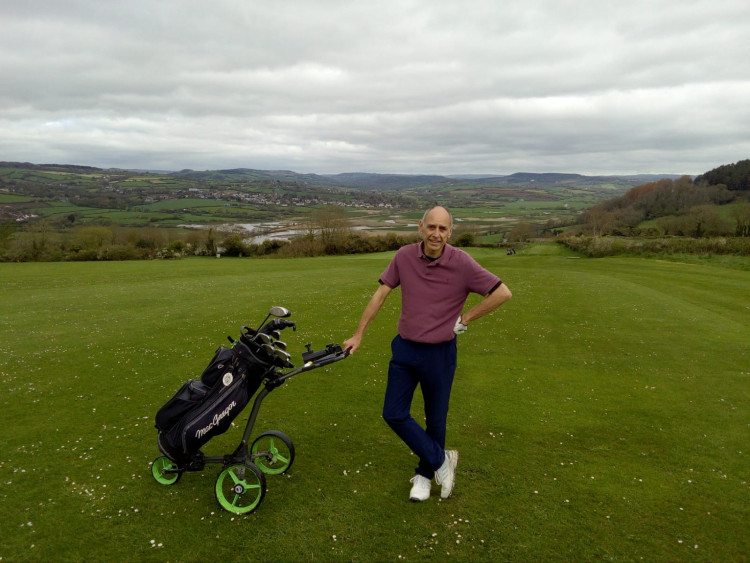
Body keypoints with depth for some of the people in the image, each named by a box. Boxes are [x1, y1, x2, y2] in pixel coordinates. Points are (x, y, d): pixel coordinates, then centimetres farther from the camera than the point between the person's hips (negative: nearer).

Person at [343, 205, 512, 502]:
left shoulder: (462, 263, -16)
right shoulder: (404, 256, -8)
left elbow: (503, 293, -9)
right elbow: (381, 294, -1)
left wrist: (465, 318, -8)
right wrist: (358, 335, 2)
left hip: (440, 352, -2)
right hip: (405, 348, 3)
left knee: (435, 419, 12)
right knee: (394, 414, 2)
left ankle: (425, 474, 36)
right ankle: (441, 460, 21)